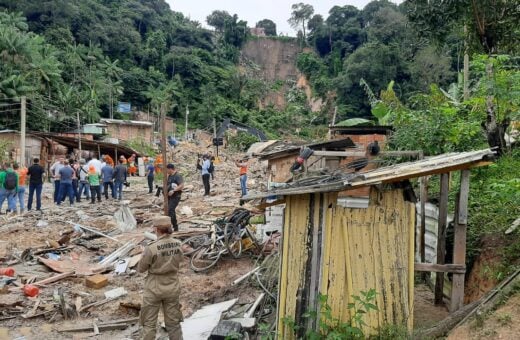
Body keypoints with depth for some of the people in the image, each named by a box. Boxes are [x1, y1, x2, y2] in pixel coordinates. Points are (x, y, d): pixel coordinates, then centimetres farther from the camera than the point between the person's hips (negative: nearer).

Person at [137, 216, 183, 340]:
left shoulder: (151, 248, -23)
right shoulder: (178, 244, -8)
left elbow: (141, 269, -9)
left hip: (154, 289, -4)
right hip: (172, 288, 4)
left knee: (149, 323, 14)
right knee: (173, 322, 18)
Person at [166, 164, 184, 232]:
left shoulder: (178, 176, -13)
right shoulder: (170, 176, 14)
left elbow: (182, 185, -23)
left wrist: (173, 190, -27)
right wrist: (166, 191, 6)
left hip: (175, 196, -9)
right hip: (170, 196, 9)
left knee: (170, 210, -17)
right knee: (172, 211, 14)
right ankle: (175, 227, 23)